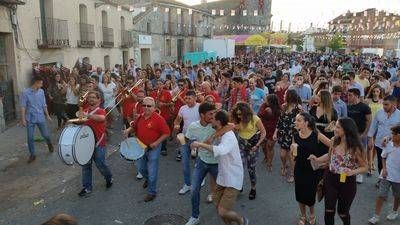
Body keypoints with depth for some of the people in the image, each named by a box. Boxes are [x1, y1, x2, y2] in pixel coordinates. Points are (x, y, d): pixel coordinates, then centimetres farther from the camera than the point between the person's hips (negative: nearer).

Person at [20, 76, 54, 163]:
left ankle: (49, 144, 39)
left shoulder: (41, 91, 2)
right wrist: (23, 119, -12)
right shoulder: (25, 93, -9)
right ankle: (32, 154, 16)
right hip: (30, 119, -2)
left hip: (41, 118, 2)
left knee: (46, 135, 7)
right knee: (30, 138, 1)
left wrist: (47, 115, 13)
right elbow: (23, 107, -9)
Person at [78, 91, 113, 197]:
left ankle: (109, 178, 33)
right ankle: (87, 187, 20)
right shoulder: (85, 110, 9)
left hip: (99, 143, -6)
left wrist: (88, 115, -46)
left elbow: (102, 118, -35)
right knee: (85, 165, 8)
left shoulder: (101, 111, -10)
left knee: (100, 164, 3)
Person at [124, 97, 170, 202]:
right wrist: (128, 130, -4)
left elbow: (166, 133, -17)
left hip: (153, 148, -6)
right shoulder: (140, 117, 1)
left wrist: (156, 143, -22)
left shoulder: (159, 119, -19)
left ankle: (151, 192, 21)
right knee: (141, 168, 24)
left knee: (152, 172, 3)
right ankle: (147, 179, 54)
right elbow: (134, 126, 17)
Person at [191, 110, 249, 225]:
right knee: (218, 205, 14)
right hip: (223, 177, 9)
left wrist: (200, 144, -43)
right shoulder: (223, 134, 4)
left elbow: (220, 150, -48)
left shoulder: (229, 137, -26)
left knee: (223, 212, -9)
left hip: (233, 179, -9)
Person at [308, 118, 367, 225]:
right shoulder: (334, 141, -5)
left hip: (347, 182, -3)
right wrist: (317, 159, -3)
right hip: (330, 179, 3)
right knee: (329, 210, 3)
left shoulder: (355, 148, -18)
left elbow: (364, 167, -9)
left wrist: (353, 172, -27)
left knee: (343, 212, 16)